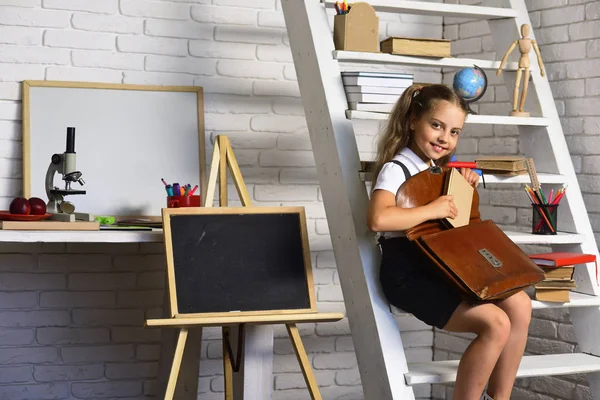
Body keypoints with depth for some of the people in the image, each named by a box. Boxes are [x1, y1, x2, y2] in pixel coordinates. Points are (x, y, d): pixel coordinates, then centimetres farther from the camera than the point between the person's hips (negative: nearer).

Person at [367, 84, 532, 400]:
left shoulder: (439, 169, 14)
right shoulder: (396, 169, -13)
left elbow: (455, 215, 28)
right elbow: (377, 218, -33)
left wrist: (466, 187, 8)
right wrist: (433, 210, -25)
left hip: (441, 267, 9)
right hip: (408, 274, -9)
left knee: (519, 305, -4)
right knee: (495, 324, -20)